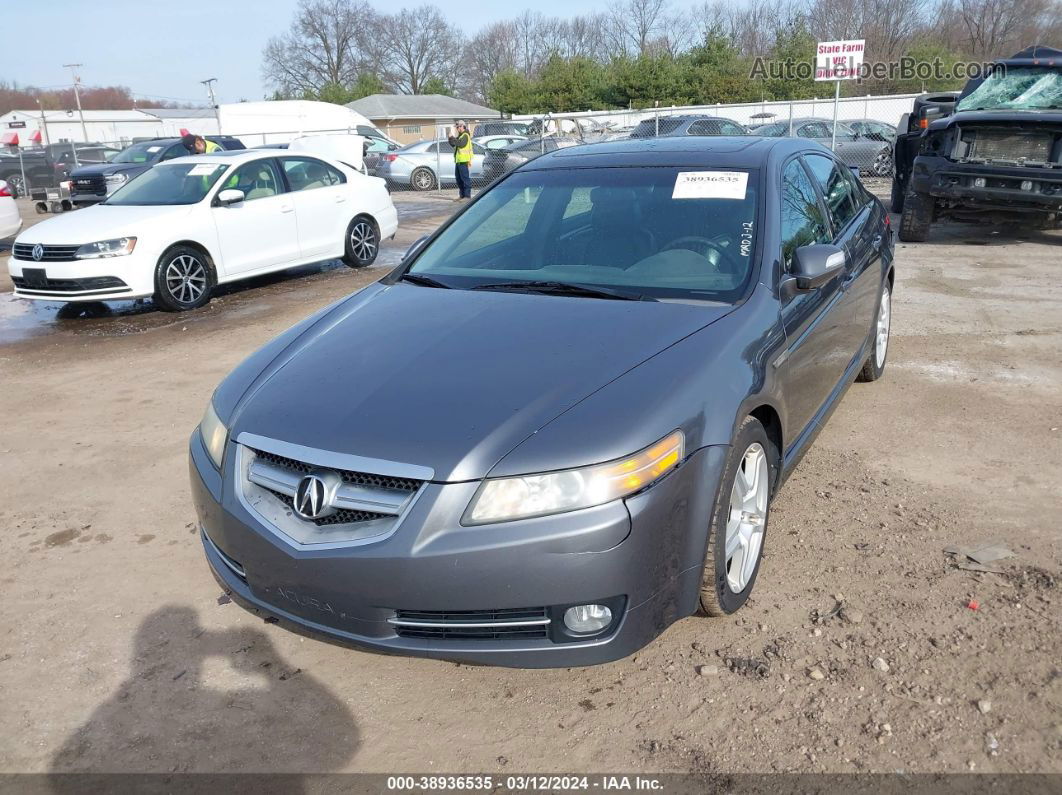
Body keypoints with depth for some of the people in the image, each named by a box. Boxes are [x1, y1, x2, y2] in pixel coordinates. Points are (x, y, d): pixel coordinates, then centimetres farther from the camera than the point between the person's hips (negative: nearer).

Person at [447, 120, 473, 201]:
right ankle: (462, 195, 18)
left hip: (463, 160, -10)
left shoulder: (465, 135, -8)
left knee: (465, 177, -10)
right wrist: (451, 139, 4)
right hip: (458, 160, 10)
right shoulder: (460, 135, 22)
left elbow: (461, 143, -23)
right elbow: (453, 144, 22)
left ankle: (467, 196, -10)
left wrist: (453, 139, -17)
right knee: (458, 177, 12)